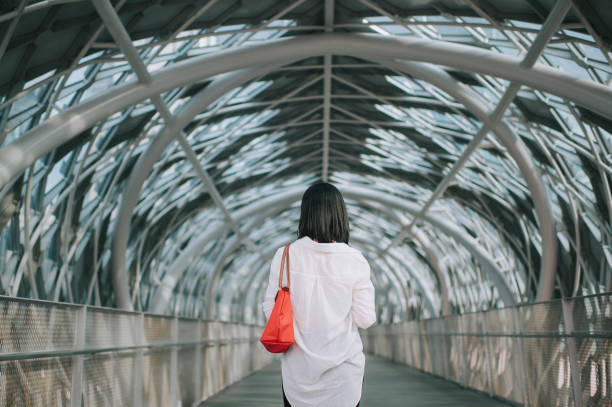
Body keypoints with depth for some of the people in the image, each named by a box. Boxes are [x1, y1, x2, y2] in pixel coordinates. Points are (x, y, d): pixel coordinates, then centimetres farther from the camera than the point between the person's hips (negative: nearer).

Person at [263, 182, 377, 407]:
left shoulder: (285, 256, -7)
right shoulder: (355, 261, -9)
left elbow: (270, 310, -3)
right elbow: (365, 319, -6)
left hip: (298, 367, 1)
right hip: (344, 369, -1)